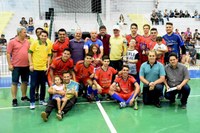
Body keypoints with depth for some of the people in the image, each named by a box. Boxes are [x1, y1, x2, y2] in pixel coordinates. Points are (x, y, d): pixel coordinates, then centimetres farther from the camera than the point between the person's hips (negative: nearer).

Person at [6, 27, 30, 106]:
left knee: (25, 82, 13)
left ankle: (24, 96, 27)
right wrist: (10, 64, -10)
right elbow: (8, 54, -6)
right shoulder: (12, 42, -5)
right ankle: (14, 99, 8)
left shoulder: (27, 42, 8)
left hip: (26, 66, 5)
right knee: (15, 83, 1)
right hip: (16, 66, -5)